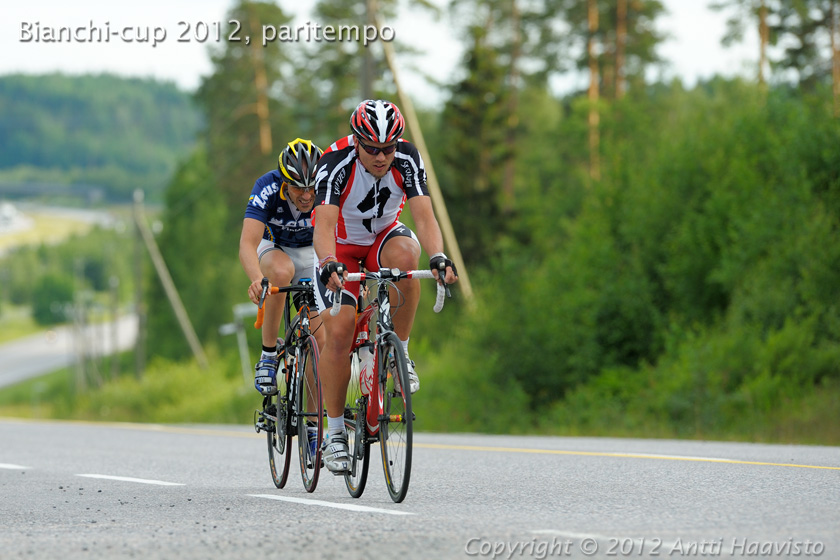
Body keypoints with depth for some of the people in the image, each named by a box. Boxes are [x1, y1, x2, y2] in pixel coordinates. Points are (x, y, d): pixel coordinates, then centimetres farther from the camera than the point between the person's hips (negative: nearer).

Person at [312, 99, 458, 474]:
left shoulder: (407, 159, -23)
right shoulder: (336, 164, -30)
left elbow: (424, 216, -32)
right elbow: (323, 225, -41)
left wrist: (438, 257, -51)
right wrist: (330, 265, -61)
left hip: (384, 235, 2)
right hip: (341, 245, -2)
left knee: (403, 255, -35)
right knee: (339, 332, -18)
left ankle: (400, 353, -17)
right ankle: (334, 432, -4)